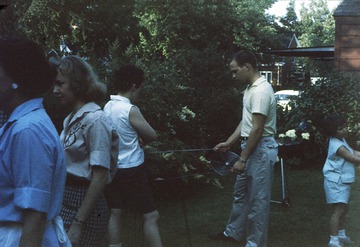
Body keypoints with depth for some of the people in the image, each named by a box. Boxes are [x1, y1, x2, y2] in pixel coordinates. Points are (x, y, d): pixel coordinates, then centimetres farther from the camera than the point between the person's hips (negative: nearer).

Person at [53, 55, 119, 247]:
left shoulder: (95, 120, -14)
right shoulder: (70, 119, 11)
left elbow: (100, 177, -18)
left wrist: (78, 223, -20)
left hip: (84, 204, -8)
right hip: (66, 202, 8)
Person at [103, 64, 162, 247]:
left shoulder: (108, 107, 6)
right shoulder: (130, 110, -19)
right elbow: (152, 135, -10)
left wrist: (136, 139, 1)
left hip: (112, 168, 8)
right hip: (131, 170, -8)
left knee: (115, 213, 14)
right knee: (151, 215, -2)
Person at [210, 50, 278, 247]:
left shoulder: (261, 91, -22)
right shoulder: (250, 88, 11)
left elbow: (257, 129, -23)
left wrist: (242, 159, -20)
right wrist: (228, 143, 14)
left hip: (261, 150, -11)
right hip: (251, 146, 11)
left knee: (257, 200, 0)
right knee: (240, 193, 21)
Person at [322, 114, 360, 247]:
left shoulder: (341, 140, 10)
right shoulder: (337, 145, -21)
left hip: (343, 182, 11)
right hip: (336, 182, -11)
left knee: (344, 209, 20)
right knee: (338, 210, -13)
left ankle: (341, 234, 35)